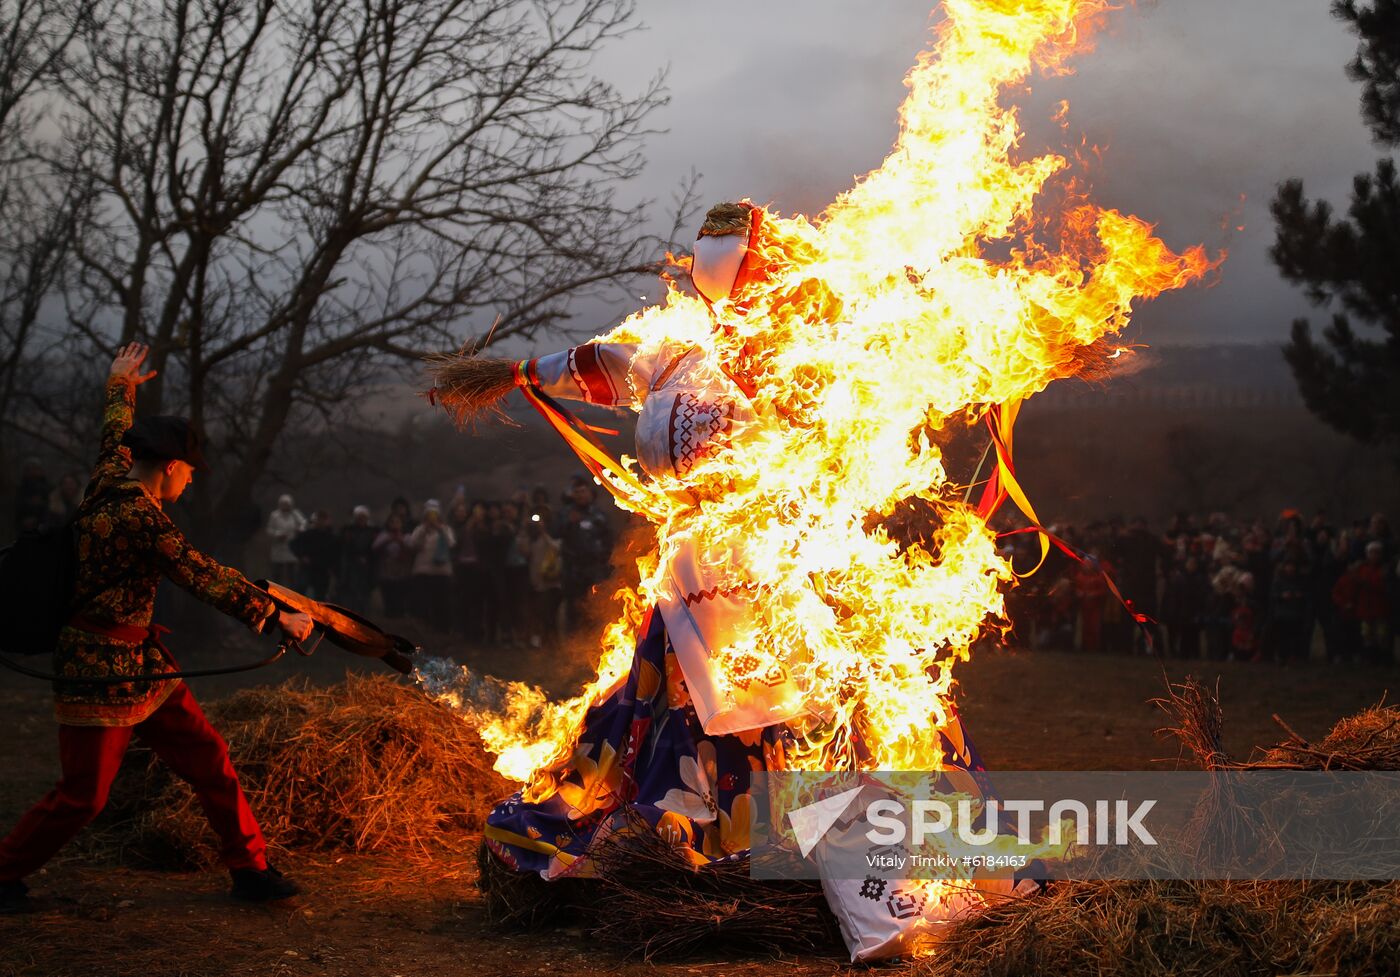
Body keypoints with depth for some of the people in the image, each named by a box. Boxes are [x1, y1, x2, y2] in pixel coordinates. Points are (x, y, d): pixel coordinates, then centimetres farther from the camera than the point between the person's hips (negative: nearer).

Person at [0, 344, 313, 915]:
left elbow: (115, 434, 26)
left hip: (139, 660, 10)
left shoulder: (109, 479, 4)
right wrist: (277, 618, -21)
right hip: (100, 667, -10)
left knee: (207, 758, 7)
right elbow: (205, 578, -24)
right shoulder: (142, 520, -22)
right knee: (83, 795, -3)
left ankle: (249, 868, 11)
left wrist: (120, 386, 44)